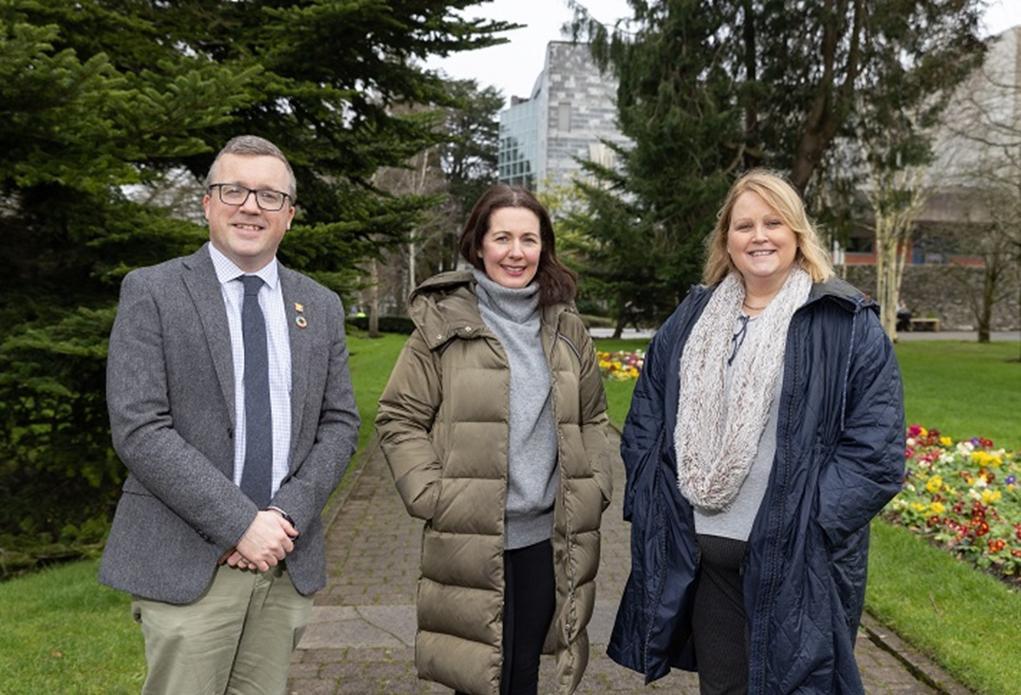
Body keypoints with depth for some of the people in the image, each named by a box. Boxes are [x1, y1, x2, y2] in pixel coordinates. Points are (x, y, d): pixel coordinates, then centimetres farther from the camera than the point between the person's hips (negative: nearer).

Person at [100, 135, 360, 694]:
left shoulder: (321, 307, 10)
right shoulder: (151, 292, -2)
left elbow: (339, 424, 8)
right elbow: (137, 429, -10)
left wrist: (286, 516, -8)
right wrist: (240, 523, -14)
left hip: (288, 563, 4)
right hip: (186, 563, -3)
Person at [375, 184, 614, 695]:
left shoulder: (565, 327, 9)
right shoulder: (444, 323, -3)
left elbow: (592, 418, 17)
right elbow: (399, 418, -2)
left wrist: (595, 487, 6)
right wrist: (432, 496, -10)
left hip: (549, 538, 4)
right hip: (470, 540, -3)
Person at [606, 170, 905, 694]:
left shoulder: (848, 325, -5)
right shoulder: (692, 318, 9)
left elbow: (876, 449, -10)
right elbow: (644, 422, 12)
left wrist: (810, 525, -16)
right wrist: (651, 506, 2)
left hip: (794, 558, -4)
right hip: (699, 549, 4)